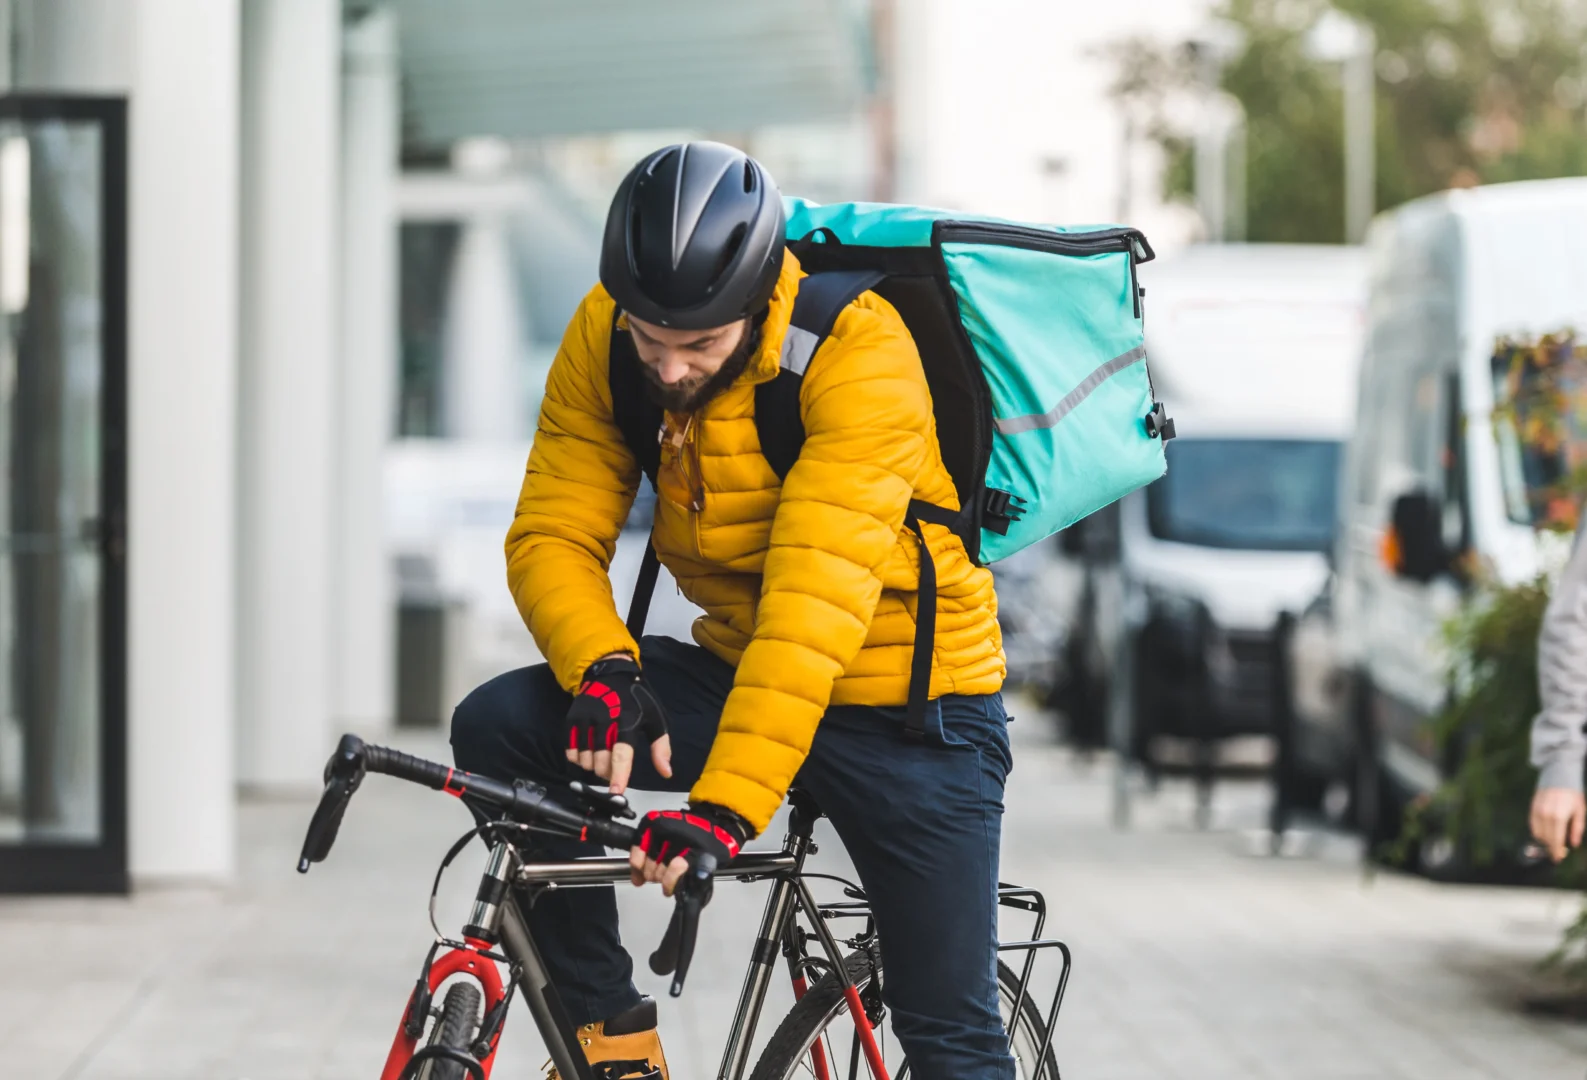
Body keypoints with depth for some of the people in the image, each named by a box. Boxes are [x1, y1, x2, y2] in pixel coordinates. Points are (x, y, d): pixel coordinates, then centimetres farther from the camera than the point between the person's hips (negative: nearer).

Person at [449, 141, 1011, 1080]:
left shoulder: (861, 352, -27)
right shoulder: (601, 340, -11)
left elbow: (816, 601, -35)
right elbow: (553, 535, -11)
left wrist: (726, 805, -43)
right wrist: (604, 672, -33)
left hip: (906, 704, -4)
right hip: (735, 670, 5)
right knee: (499, 728, -18)